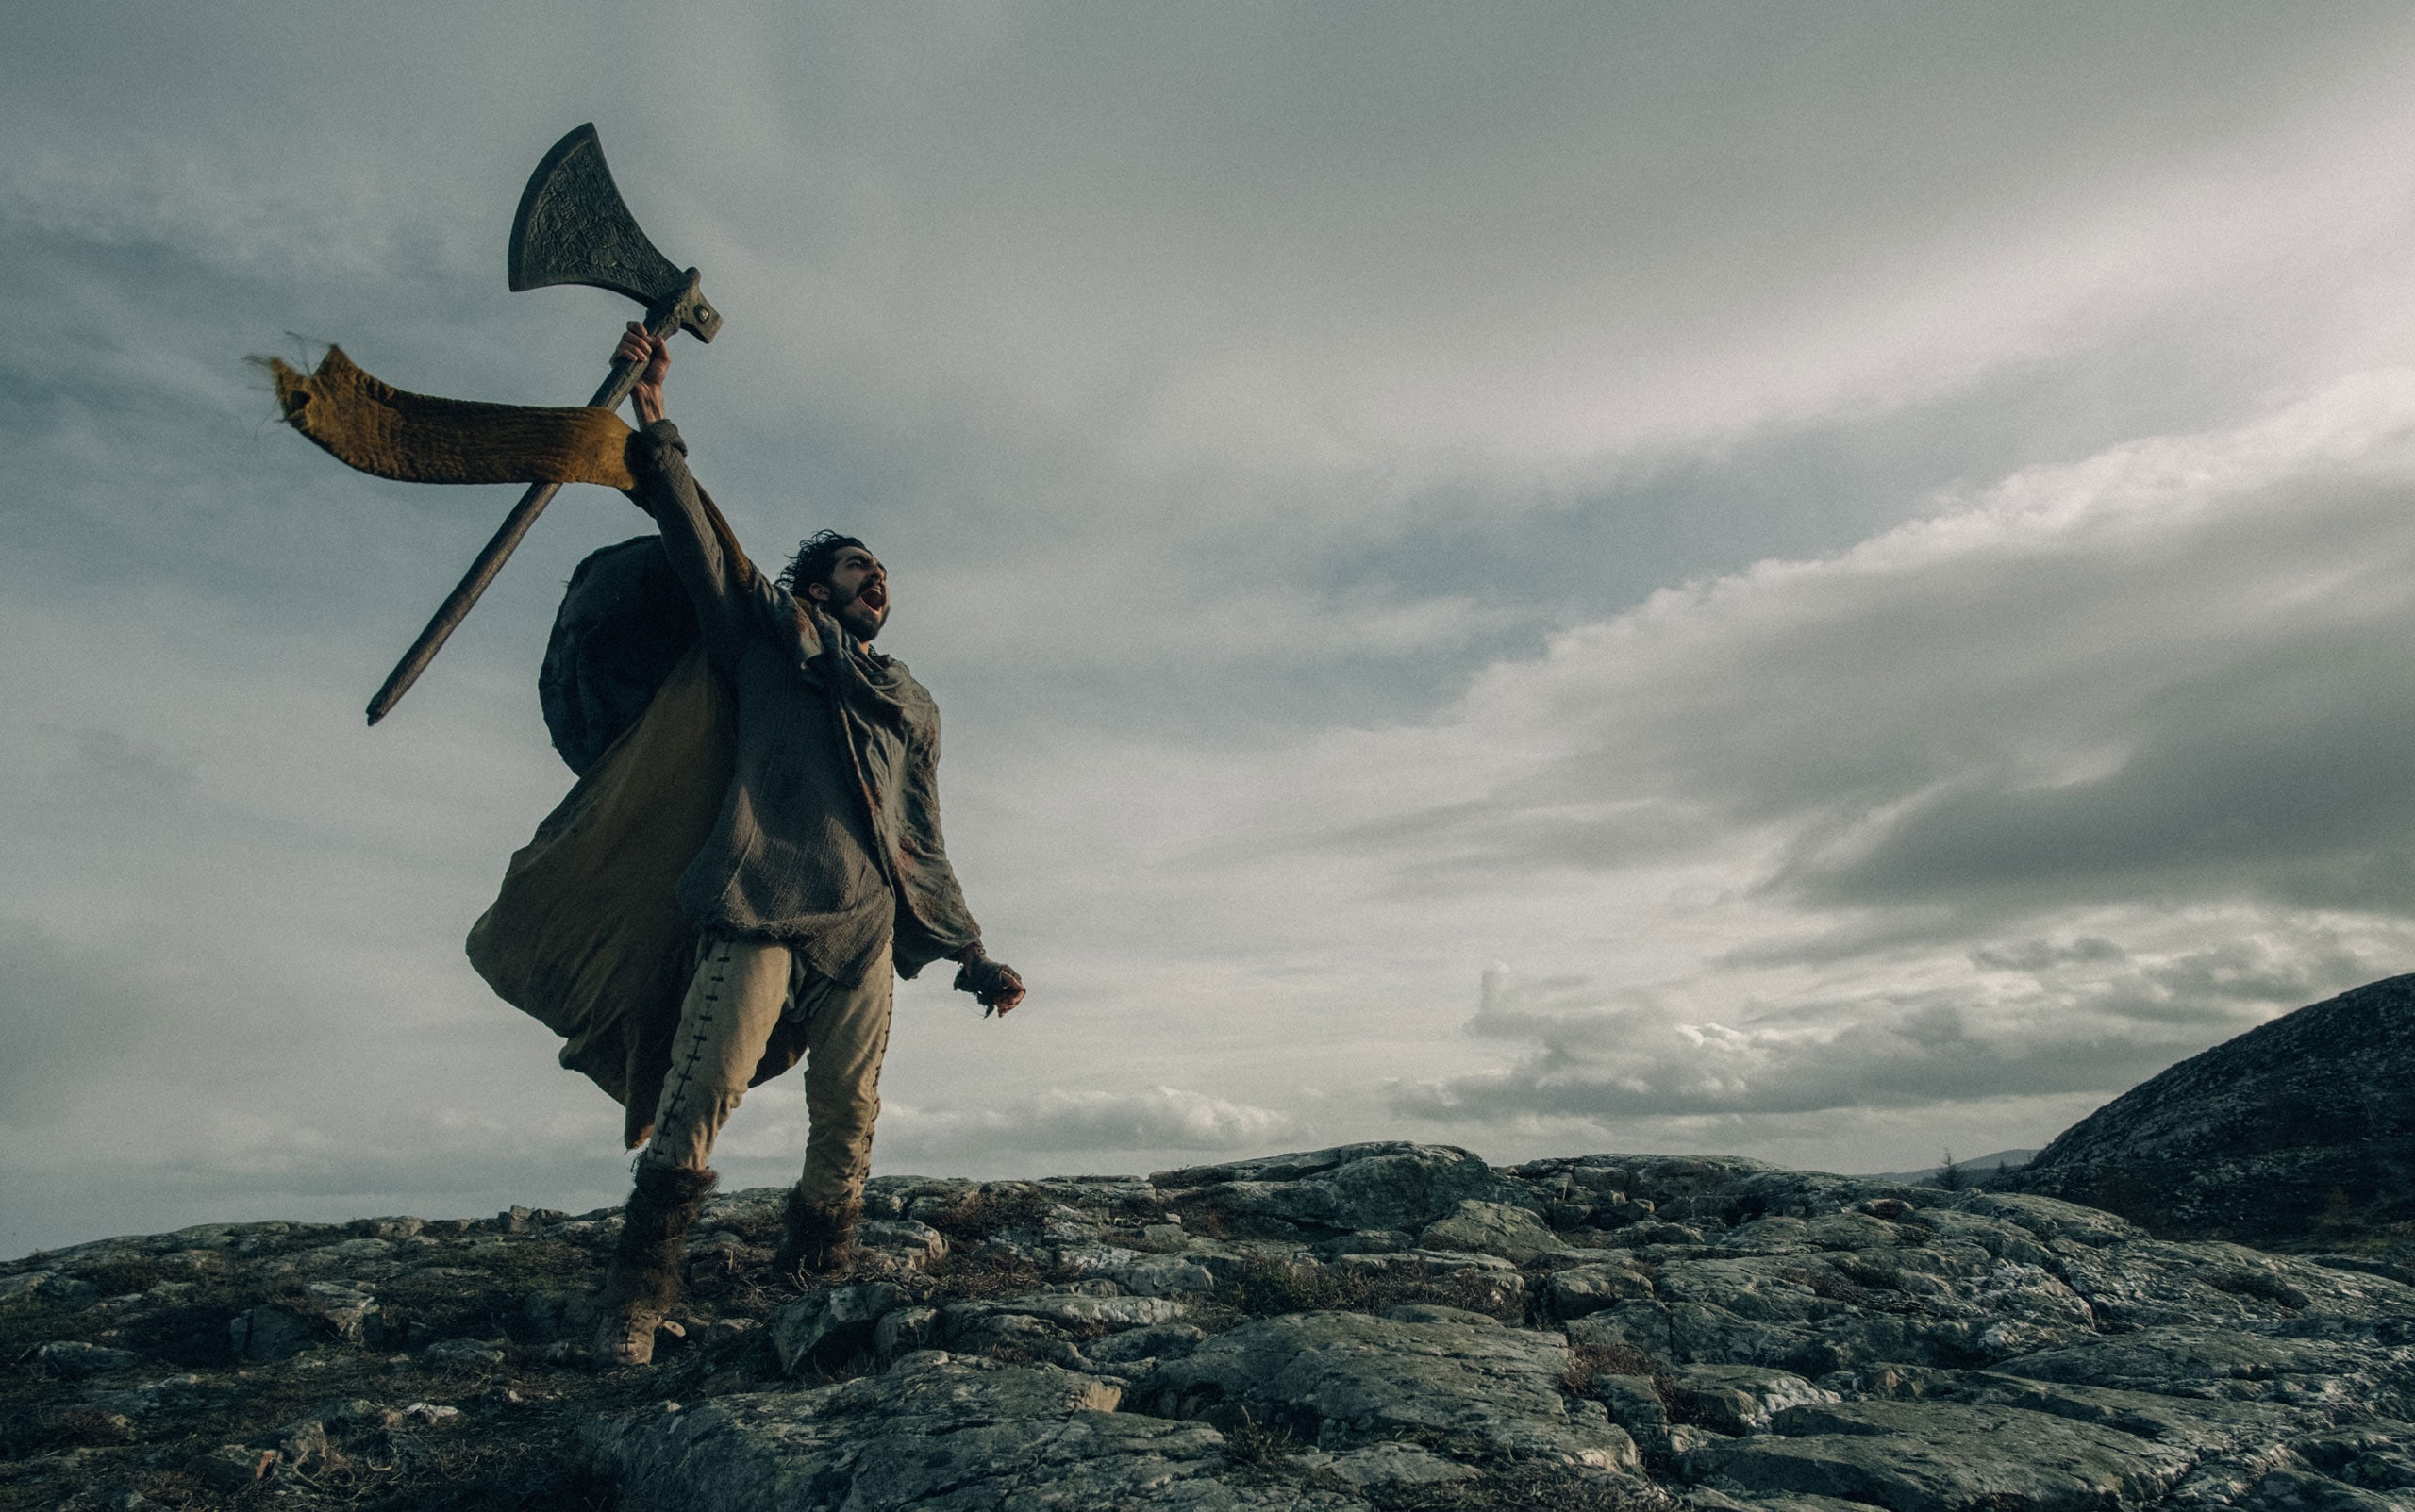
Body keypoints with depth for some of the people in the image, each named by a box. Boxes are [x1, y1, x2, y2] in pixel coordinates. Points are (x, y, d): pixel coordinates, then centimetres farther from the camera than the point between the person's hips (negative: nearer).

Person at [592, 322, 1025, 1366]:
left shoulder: (913, 707, 27)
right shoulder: (770, 636, 18)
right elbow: (701, 547, 5)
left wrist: (970, 956, 20)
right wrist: (651, 420, -6)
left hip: (867, 928, 4)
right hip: (762, 903, -3)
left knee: (847, 1122, -2)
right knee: (701, 1092, -14)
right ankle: (635, 1298, -5)